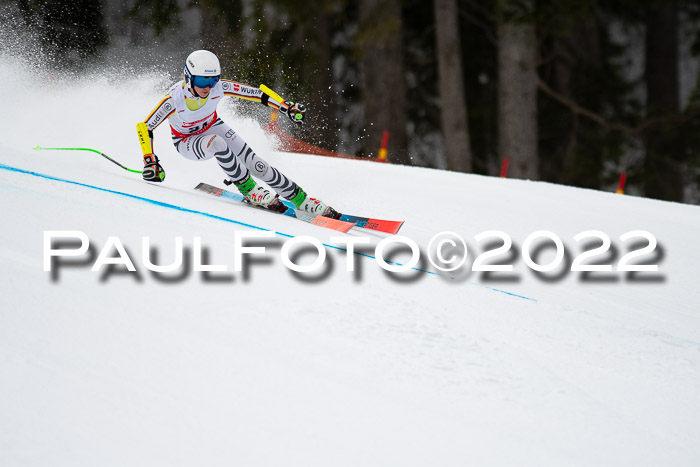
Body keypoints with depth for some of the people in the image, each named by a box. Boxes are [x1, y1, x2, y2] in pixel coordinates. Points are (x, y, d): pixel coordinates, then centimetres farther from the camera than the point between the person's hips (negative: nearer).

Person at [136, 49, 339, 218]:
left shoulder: (220, 87, -28)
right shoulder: (175, 98, -35)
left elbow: (257, 93, -17)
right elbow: (144, 127, -28)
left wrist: (286, 106, -20)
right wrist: (150, 162, -35)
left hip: (214, 127, 3)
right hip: (187, 142, -3)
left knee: (257, 166, -12)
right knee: (216, 143, -36)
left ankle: (301, 200, 3)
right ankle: (249, 190, -18)